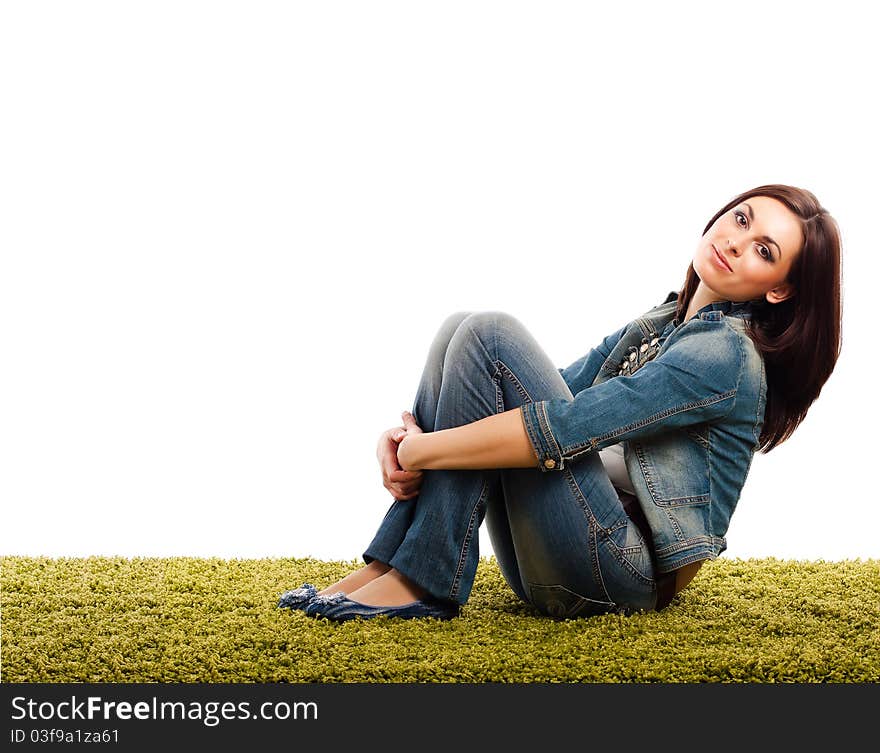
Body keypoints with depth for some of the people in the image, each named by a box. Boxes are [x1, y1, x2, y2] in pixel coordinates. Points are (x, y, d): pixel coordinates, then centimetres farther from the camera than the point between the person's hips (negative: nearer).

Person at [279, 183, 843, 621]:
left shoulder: (725, 352, -13)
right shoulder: (663, 321, 15)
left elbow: (563, 430, -23)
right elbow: (556, 388, 10)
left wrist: (417, 452, -15)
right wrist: (412, 438, -6)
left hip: (626, 571, -8)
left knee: (490, 336, -17)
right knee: (461, 327, -1)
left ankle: (425, 582, -18)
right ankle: (390, 565, -9)